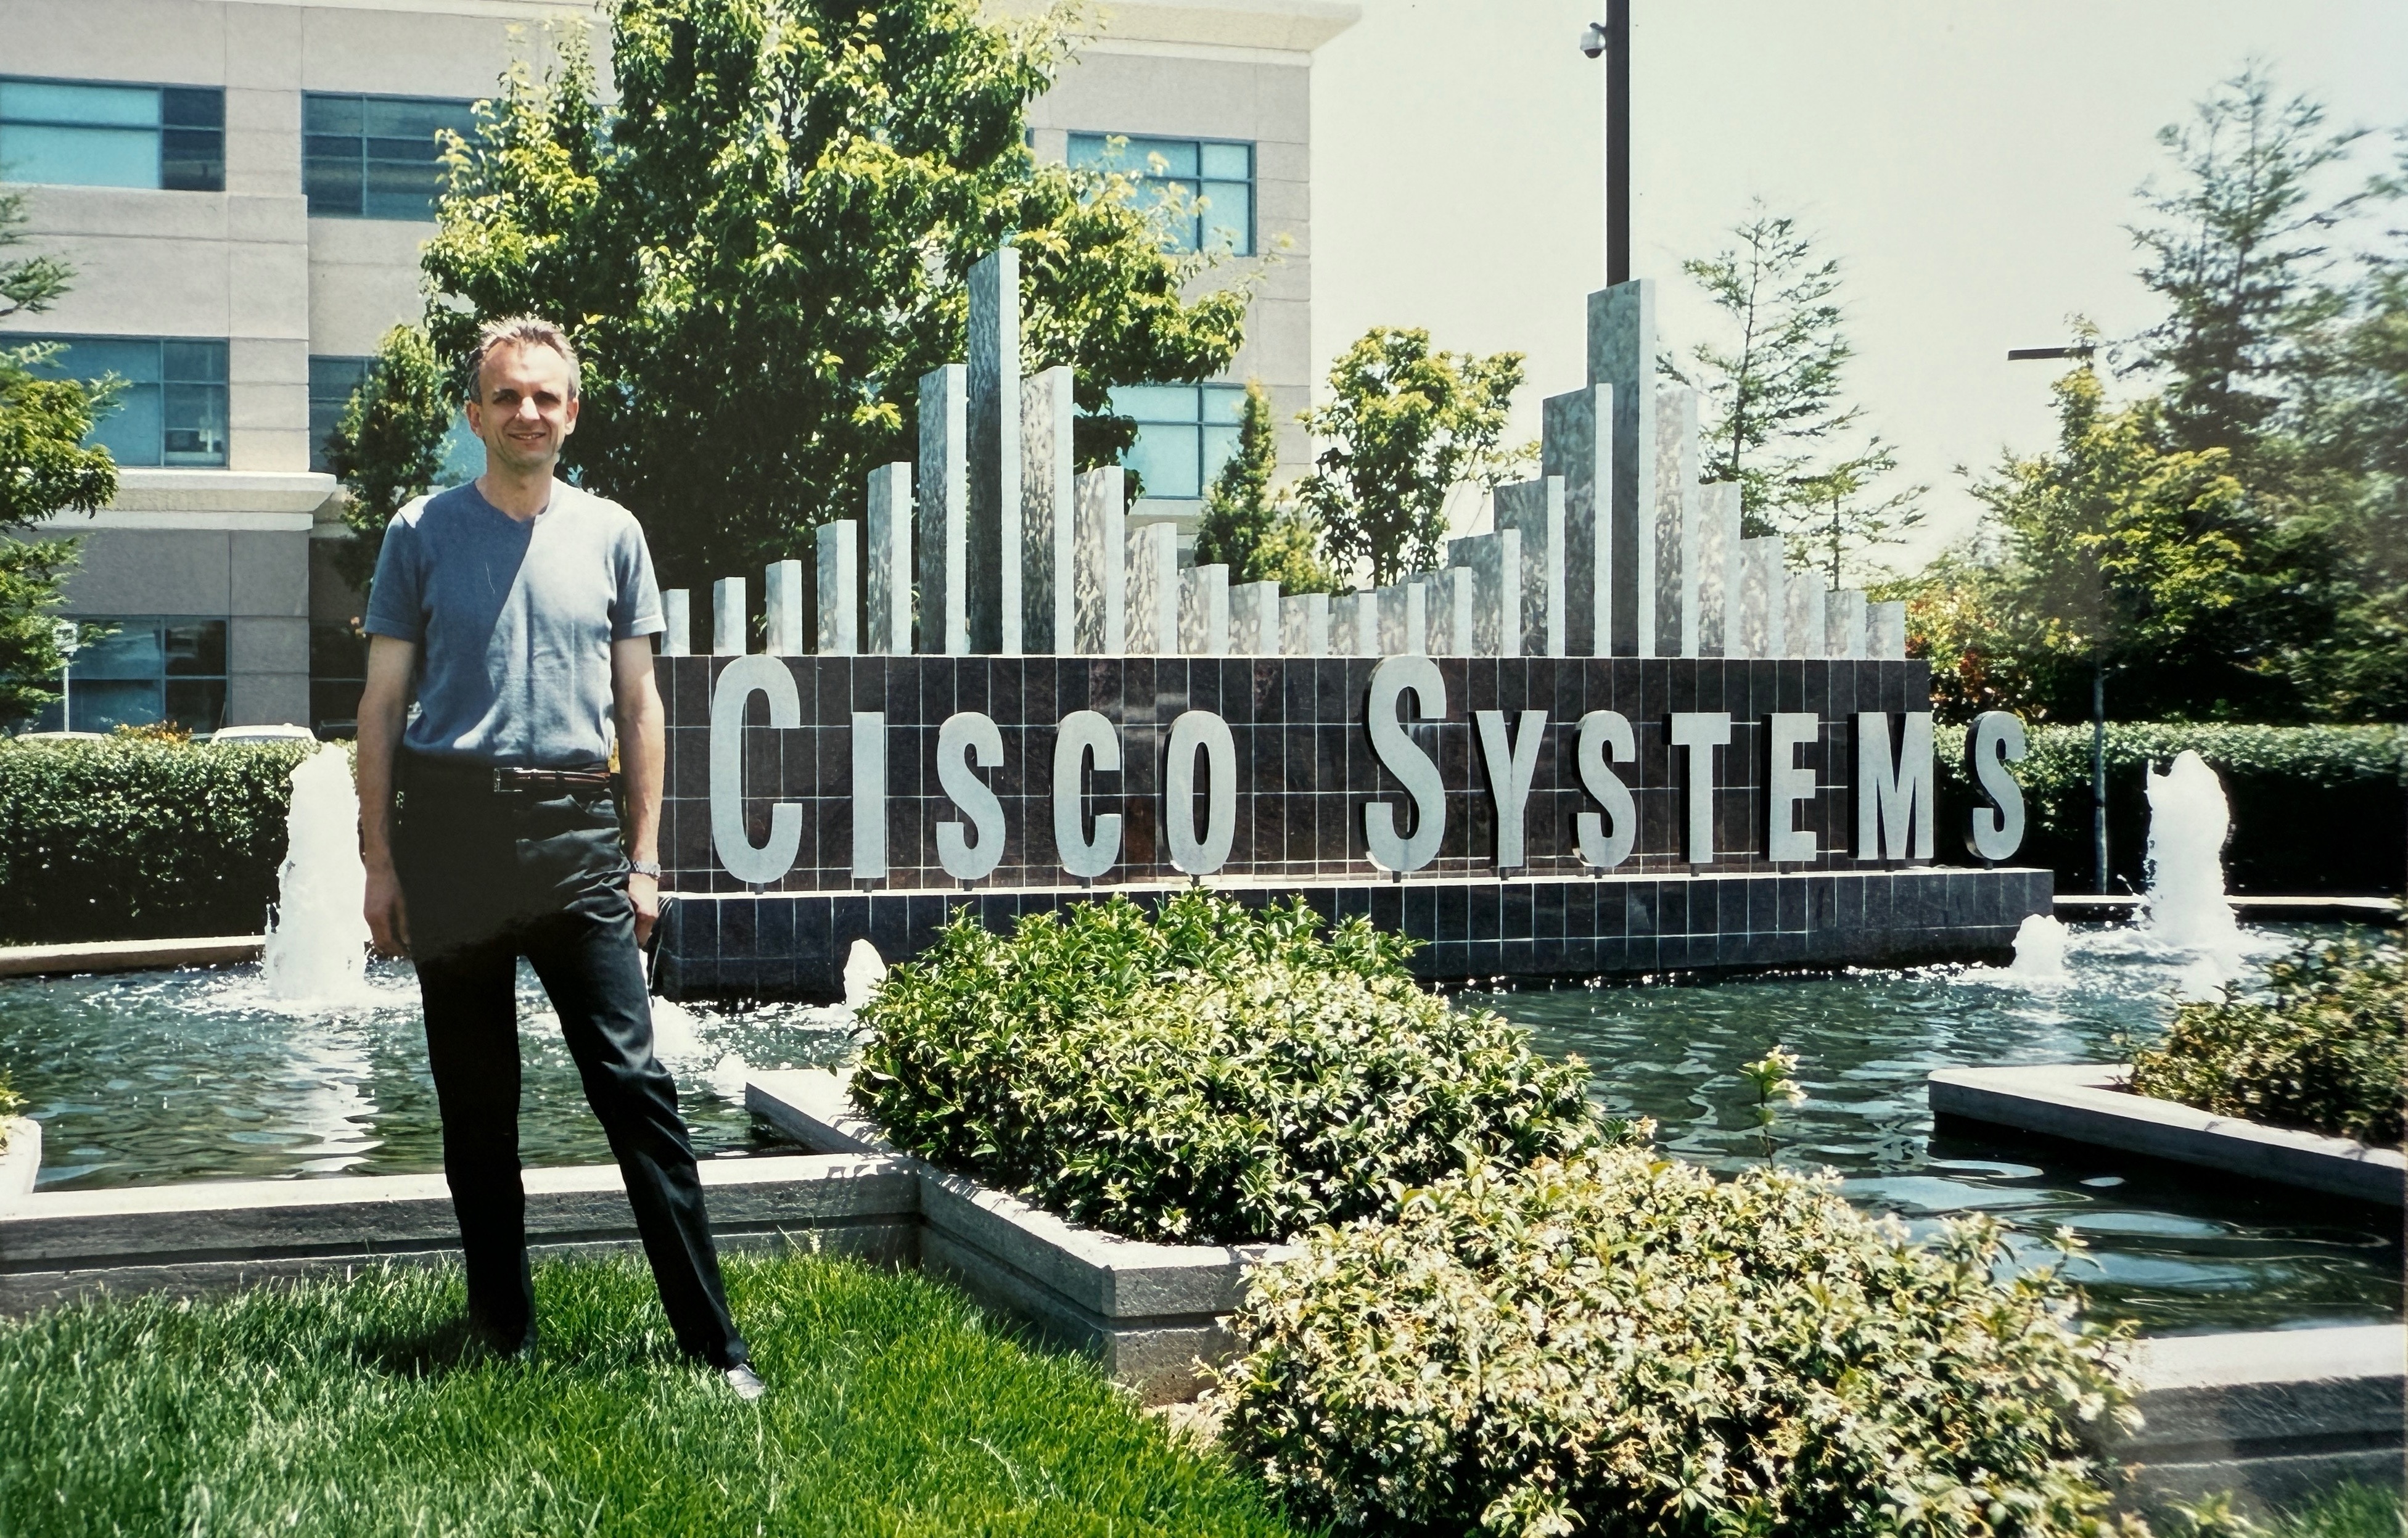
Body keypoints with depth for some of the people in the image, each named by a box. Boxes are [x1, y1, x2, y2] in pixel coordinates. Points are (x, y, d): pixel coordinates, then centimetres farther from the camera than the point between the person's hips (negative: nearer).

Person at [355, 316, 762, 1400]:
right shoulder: (423, 534, 6)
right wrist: (378, 860, 0)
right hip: (451, 825, 0)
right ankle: (504, 1330, 20)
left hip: (576, 829, 0)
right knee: (476, 1101, 7)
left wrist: (644, 857, 6)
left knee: (635, 1085, -5)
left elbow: (637, 702, 12)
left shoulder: (611, 535, 10)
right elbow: (382, 704, 6)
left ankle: (713, 1340, -4)